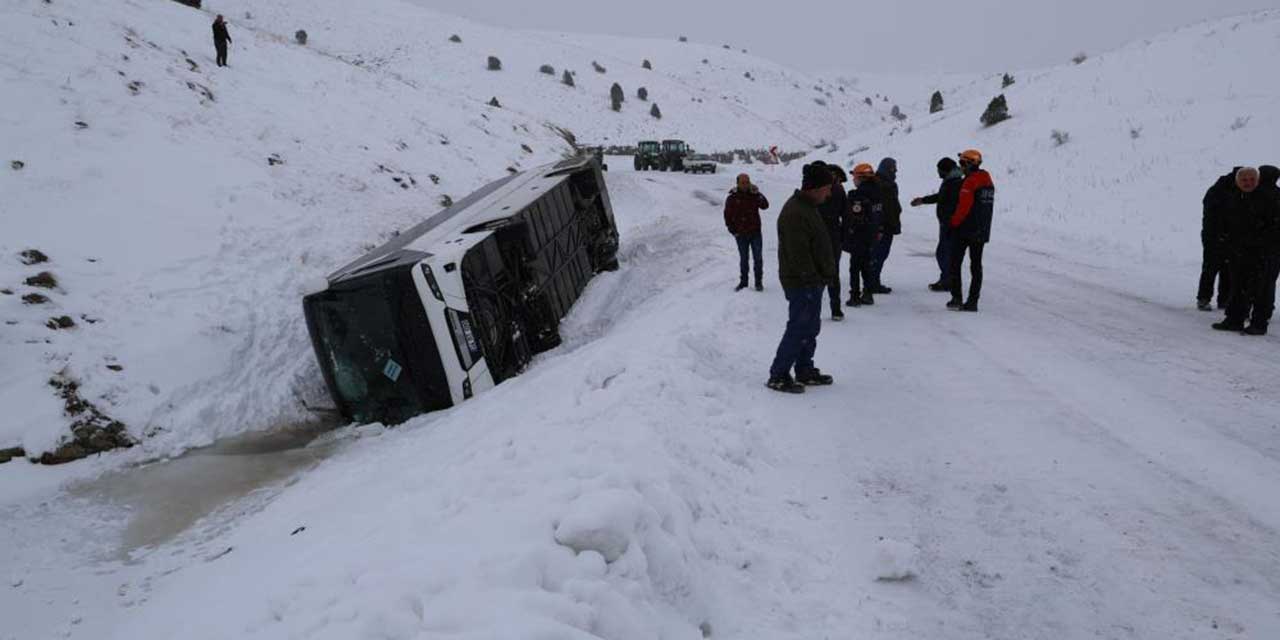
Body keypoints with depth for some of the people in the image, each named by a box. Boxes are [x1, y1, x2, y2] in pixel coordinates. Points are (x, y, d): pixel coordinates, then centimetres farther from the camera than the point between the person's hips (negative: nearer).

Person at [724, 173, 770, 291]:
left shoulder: (754, 195, 0)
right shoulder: (732, 198, -3)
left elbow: (765, 205, -14)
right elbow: (728, 216, 1)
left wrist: (758, 194, -27)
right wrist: (733, 231, -4)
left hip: (755, 232, 1)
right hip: (741, 234, 0)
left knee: (757, 258, 3)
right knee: (743, 259, 9)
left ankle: (759, 282, 13)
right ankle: (743, 282, 20)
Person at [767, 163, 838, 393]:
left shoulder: (808, 207, 13)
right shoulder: (795, 213, -22)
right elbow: (799, 254, -24)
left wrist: (824, 275, 18)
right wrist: (814, 279, -19)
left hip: (812, 281, 10)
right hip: (802, 284, -10)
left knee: (811, 328, 16)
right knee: (799, 329, -5)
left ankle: (805, 371, 27)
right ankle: (778, 376, 4)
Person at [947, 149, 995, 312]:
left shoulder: (970, 182, -16)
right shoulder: (989, 182, 12)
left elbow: (963, 207, -21)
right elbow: (987, 207, 16)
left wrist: (954, 222, -8)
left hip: (964, 230, -8)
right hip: (982, 231, 8)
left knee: (955, 264, 2)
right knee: (976, 265, 8)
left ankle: (957, 299, -1)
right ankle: (972, 301, 8)